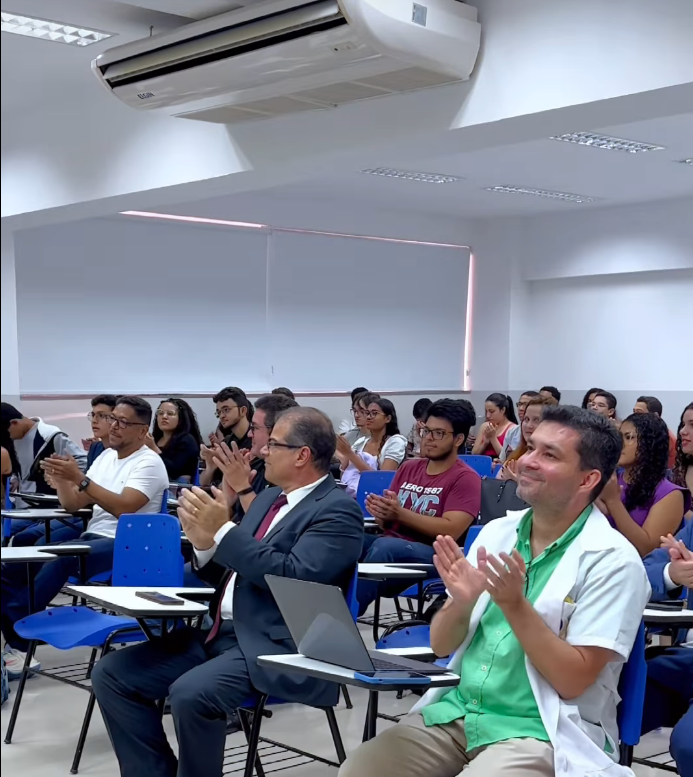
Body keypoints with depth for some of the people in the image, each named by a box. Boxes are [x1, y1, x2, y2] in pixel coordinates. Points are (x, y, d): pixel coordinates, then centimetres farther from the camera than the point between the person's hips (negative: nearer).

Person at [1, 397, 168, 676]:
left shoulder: (149, 463, -7)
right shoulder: (106, 456, 16)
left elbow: (124, 508, -22)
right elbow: (73, 504, 15)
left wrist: (80, 479, -27)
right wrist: (61, 481, -6)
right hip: (92, 540, 8)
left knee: (59, 557, -35)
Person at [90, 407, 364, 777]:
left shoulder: (338, 509, -9)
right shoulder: (269, 498, 17)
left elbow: (295, 577, -22)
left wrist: (223, 531, -20)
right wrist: (204, 542, -2)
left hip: (276, 647, -9)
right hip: (220, 634, 9)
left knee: (191, 692, -33)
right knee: (111, 673, -2)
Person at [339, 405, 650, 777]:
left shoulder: (612, 561, -9)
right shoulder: (495, 532, 6)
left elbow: (573, 681, -13)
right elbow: (440, 646, 7)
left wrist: (515, 606, -23)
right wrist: (461, 602, -14)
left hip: (539, 730, -5)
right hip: (455, 711, 5)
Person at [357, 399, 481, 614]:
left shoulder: (465, 478, -1)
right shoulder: (409, 467, 18)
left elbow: (451, 530, -13)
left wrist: (400, 514, -19)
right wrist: (380, 512, -8)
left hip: (433, 554, -6)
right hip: (391, 543, 6)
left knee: (384, 547, -37)